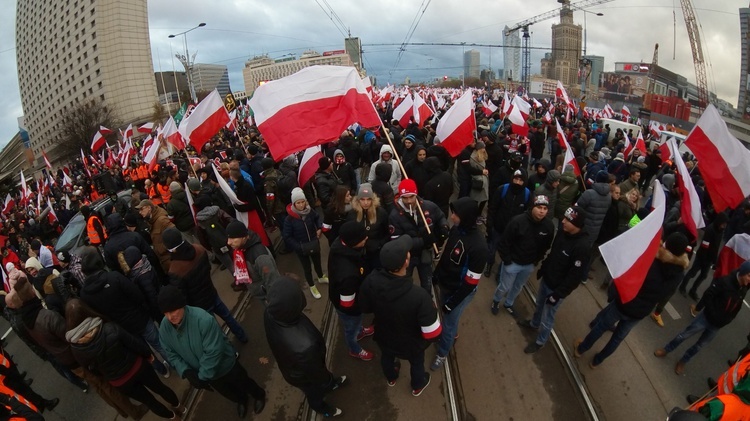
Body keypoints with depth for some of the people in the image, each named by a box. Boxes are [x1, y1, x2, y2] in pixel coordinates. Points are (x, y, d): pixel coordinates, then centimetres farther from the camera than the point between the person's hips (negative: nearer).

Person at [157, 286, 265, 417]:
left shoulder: (203, 319, -41)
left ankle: (259, 395, 57)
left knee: (243, 383, 23)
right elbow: (171, 354, -6)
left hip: (225, 365, -5)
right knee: (226, 392, 31)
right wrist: (186, 372, -18)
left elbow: (213, 352, -33)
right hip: (200, 371, 6)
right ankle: (241, 400, 65)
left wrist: (202, 377, -25)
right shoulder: (164, 327, -20)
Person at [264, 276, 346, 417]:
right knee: (315, 393, 33)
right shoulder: (303, 346, -51)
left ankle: (332, 382, 69)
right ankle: (321, 408, 66)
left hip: (289, 363, 5)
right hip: (303, 376, -5)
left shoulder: (270, 313, -31)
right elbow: (315, 370, -28)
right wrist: (326, 381, -4)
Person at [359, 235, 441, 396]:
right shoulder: (419, 296, -44)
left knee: (387, 357, 36)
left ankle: (391, 378, 69)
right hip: (411, 344, -3)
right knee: (416, 363, 32)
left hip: (384, 337, 3)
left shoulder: (370, 281, -31)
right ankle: (417, 386, 64)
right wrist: (432, 310, -13)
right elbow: (433, 334, -32)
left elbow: (365, 307, -11)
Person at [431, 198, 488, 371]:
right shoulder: (456, 229, -13)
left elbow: (471, 282, -24)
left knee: (449, 323, 13)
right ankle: (452, 334, 58)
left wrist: (452, 302, -17)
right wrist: (437, 274, 13)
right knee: (444, 312, 27)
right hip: (445, 284, 6)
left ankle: (442, 353, 40)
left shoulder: (478, 247, -33)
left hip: (461, 291, -6)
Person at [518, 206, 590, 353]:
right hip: (546, 279, 7)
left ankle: (540, 342, 35)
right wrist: (543, 268, 17)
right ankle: (534, 323, 56)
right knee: (539, 304, 29)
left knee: (547, 318, 11)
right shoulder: (563, 232, -8)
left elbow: (575, 276, -24)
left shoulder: (582, 246, -31)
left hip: (557, 288, -7)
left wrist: (558, 294, -19)